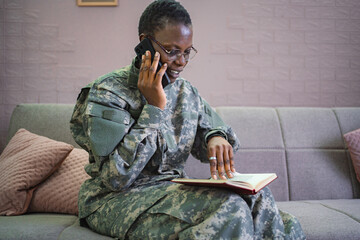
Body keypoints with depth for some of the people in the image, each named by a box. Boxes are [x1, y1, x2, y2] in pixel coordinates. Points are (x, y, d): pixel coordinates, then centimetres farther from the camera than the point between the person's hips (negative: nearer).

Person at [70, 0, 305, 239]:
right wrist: (154, 108, -21)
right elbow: (117, 177, -20)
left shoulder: (186, 92, 7)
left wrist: (216, 137, -12)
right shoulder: (107, 92, -12)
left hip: (173, 190, 6)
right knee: (225, 207, -29)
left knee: (257, 196, -18)